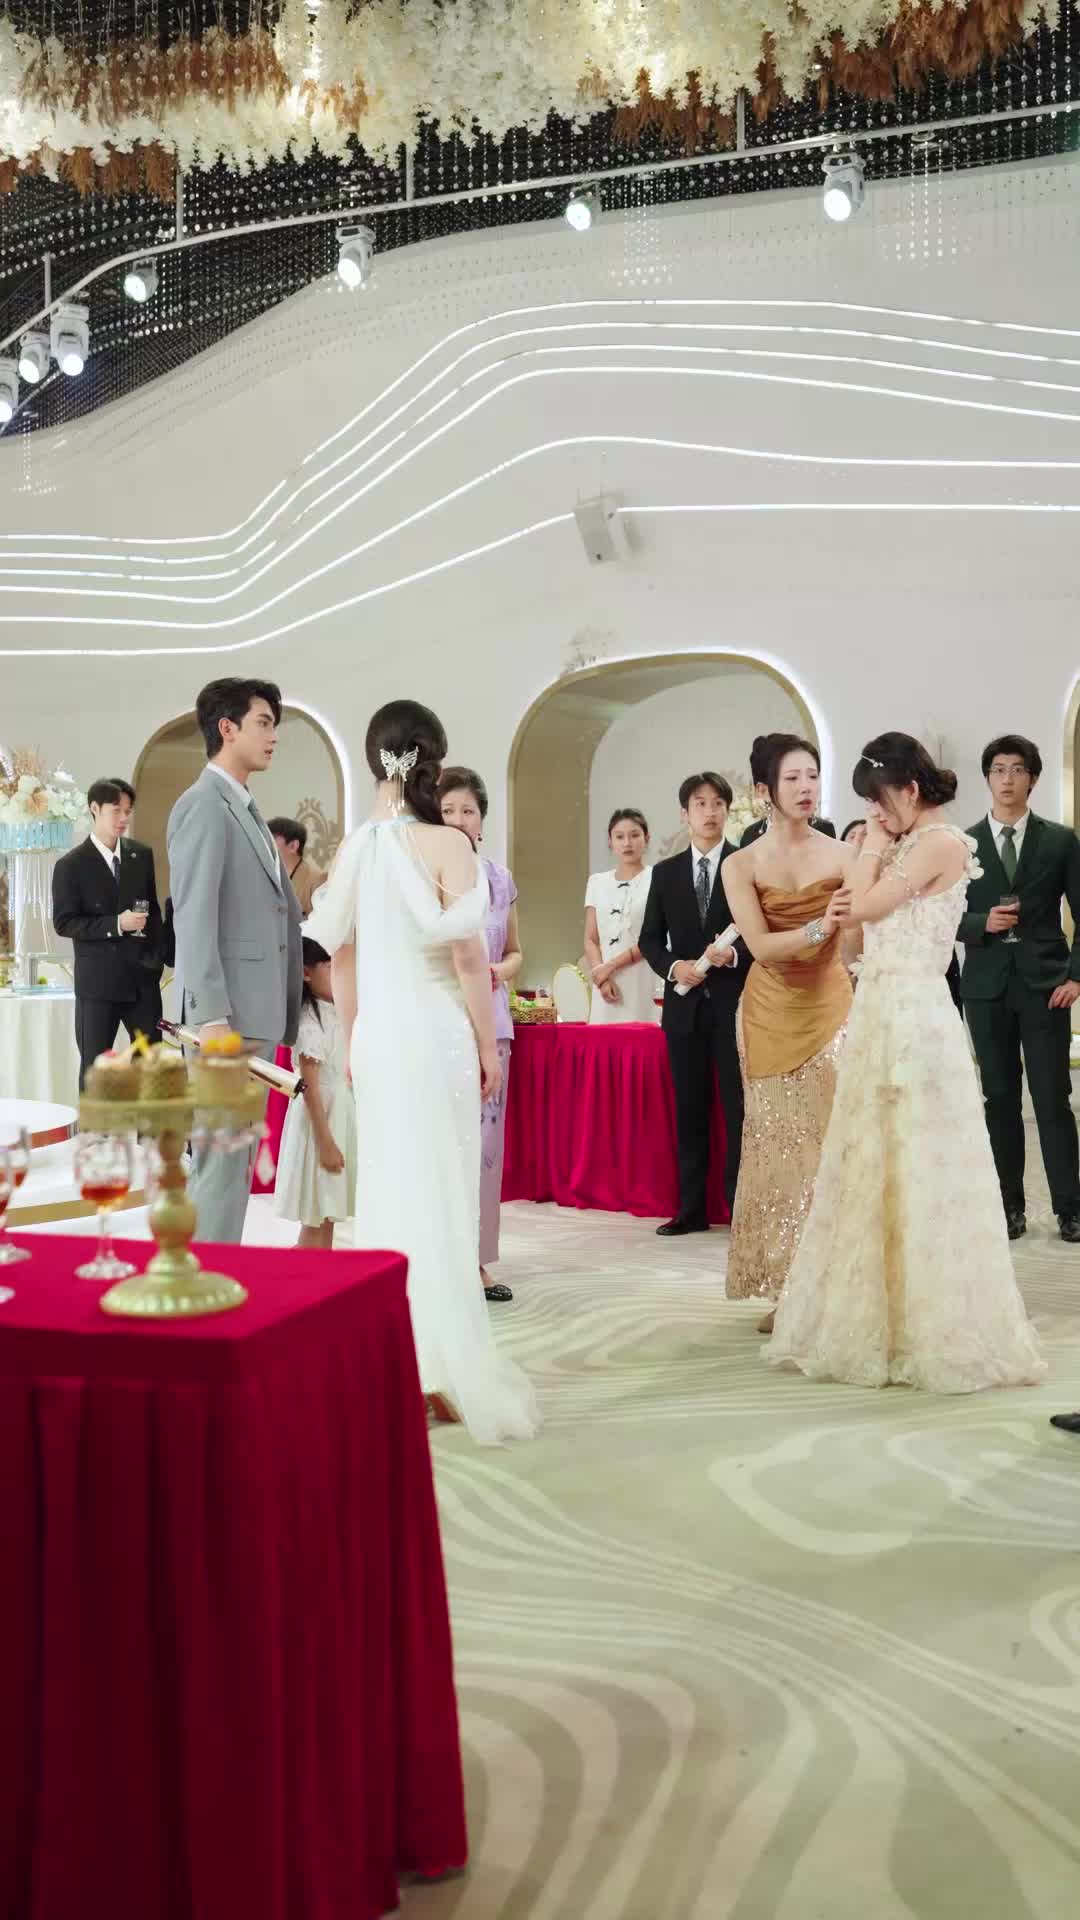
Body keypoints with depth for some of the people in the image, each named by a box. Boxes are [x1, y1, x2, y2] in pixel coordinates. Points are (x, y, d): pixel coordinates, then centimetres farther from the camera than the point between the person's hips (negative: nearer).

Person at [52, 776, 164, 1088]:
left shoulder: (142, 855, 8)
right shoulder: (70, 865, -5)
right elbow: (64, 923, -8)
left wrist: (156, 958, 5)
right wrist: (116, 924, -19)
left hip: (143, 977, 3)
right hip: (98, 981, -3)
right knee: (94, 1065, 3)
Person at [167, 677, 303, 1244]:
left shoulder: (246, 811, 20)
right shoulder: (204, 805, -9)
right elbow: (194, 918, -17)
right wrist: (211, 1017, -23)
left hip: (259, 1013, 9)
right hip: (228, 1014, -9)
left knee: (236, 1161, 12)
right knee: (222, 1162, -8)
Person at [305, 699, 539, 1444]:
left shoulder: (355, 848, 4)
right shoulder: (447, 845, -11)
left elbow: (341, 955, 9)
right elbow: (468, 957, -12)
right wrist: (490, 1048, -4)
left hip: (376, 1036, 5)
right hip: (436, 1033, -5)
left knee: (388, 1190, 13)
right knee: (440, 1195, 2)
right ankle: (441, 1370, 6)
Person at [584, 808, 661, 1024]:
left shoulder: (656, 880, 1)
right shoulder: (597, 882, 13)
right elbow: (590, 940, 11)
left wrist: (611, 966, -8)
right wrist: (601, 977, -6)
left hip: (643, 984, -3)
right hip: (606, 986, 3)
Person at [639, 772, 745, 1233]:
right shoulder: (665, 872, 11)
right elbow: (649, 938, 11)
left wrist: (735, 954, -18)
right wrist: (673, 966, -8)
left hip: (734, 1003, -3)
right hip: (685, 1004, 3)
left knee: (739, 1108, -2)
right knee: (690, 1111, 8)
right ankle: (691, 1209, 13)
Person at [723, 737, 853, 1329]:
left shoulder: (841, 856, -1)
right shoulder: (741, 866, 0)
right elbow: (760, 945, -10)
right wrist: (817, 930, -28)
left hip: (830, 1008, -1)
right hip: (770, 1013, 1)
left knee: (833, 1140, -8)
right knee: (777, 1143, 3)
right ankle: (784, 1291, 11)